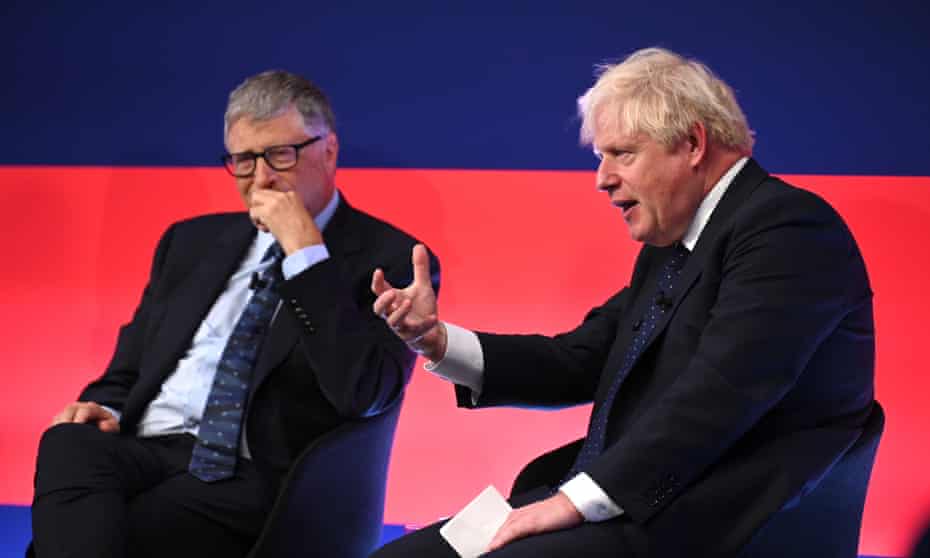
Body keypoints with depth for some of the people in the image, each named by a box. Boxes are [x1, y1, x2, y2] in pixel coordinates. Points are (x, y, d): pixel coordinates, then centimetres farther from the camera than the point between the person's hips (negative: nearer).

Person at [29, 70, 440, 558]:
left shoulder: (391, 258, 3)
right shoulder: (192, 241, 21)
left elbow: (361, 393, -14)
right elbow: (128, 371, 24)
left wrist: (306, 248, -13)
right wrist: (106, 408, -1)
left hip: (261, 483, -5)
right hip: (146, 453, 6)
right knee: (69, 445, -30)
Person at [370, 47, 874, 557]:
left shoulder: (787, 226, -12)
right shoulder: (670, 244, 18)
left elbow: (718, 393, -23)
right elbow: (581, 363, 16)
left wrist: (578, 499, -21)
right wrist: (435, 338, 3)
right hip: (632, 505, 9)